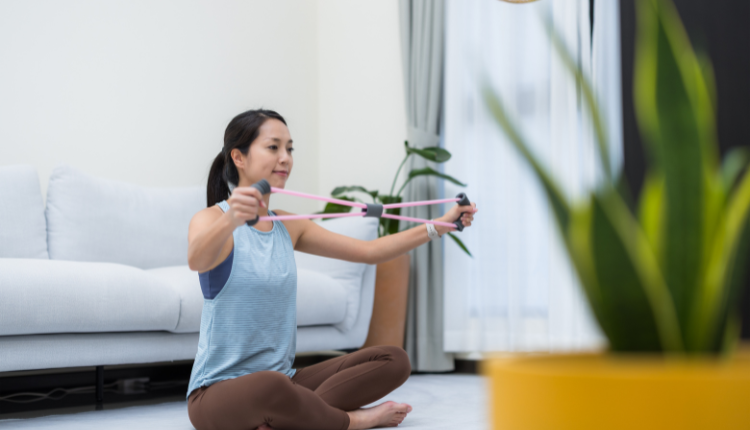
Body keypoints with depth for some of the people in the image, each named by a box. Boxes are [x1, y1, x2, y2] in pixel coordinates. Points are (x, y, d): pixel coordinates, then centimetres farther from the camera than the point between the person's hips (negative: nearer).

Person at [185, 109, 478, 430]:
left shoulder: (288, 227, 12)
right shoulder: (212, 220, -9)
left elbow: (370, 251, 12)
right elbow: (196, 260, -34)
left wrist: (442, 224, 4)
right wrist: (230, 220, -55)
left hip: (281, 378, 7)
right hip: (218, 390, -7)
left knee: (394, 360, -6)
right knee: (270, 386, -41)